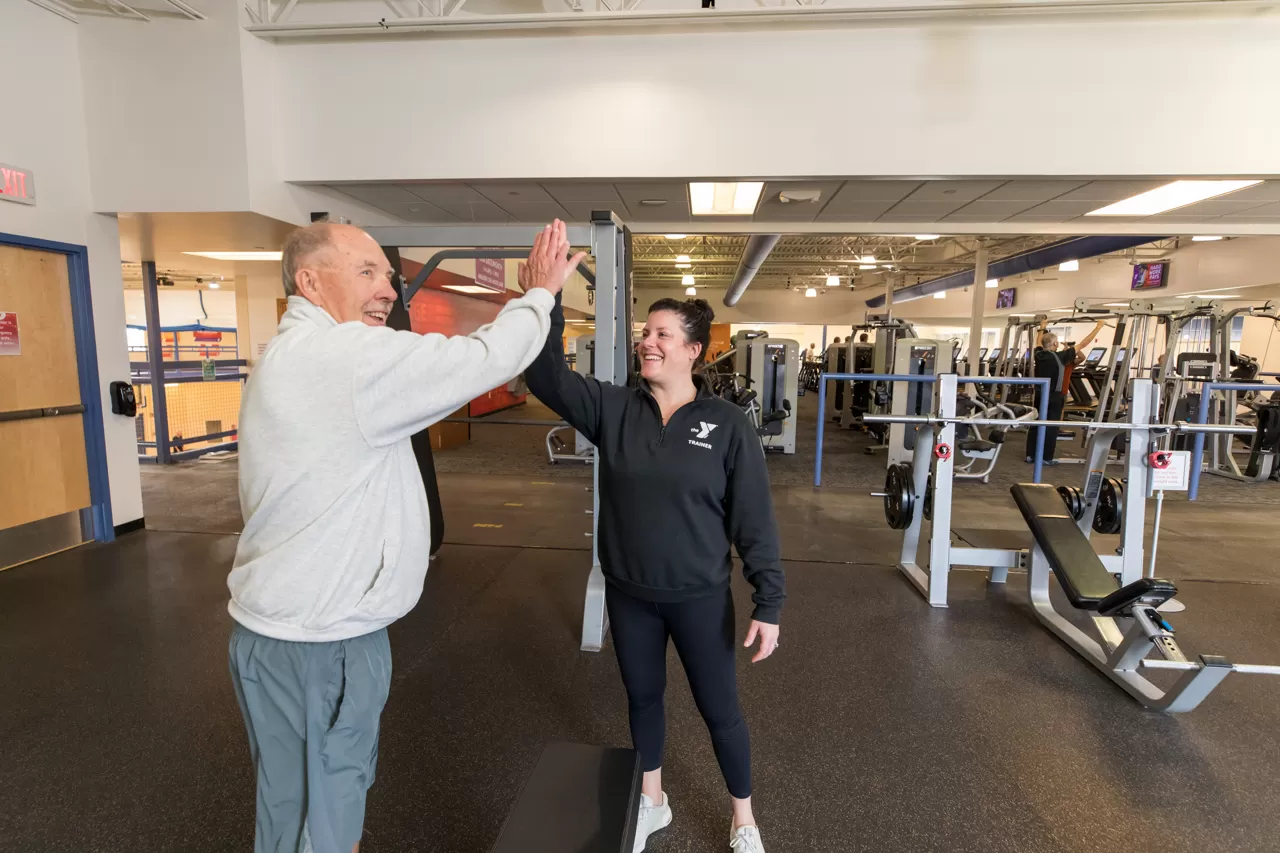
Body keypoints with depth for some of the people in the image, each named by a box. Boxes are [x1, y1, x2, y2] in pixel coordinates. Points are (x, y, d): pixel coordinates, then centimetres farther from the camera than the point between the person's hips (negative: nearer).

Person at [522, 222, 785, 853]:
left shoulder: (728, 425, -12)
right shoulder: (613, 409, -6)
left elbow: (754, 523, -10)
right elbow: (548, 376, -18)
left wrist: (769, 603, -11)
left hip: (700, 598, -2)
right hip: (628, 594, 3)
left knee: (720, 710, 15)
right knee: (643, 698, 22)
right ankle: (651, 801, 49)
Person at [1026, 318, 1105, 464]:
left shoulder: (1039, 354, 0)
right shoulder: (1060, 357, -14)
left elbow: (1038, 341, 22)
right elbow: (1083, 344, -10)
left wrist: (1042, 327, 38)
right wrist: (1098, 327, -1)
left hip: (1039, 394, 5)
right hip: (1054, 396, -5)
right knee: (1051, 427, 0)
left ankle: (1031, 455, 10)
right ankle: (1047, 458, 4)